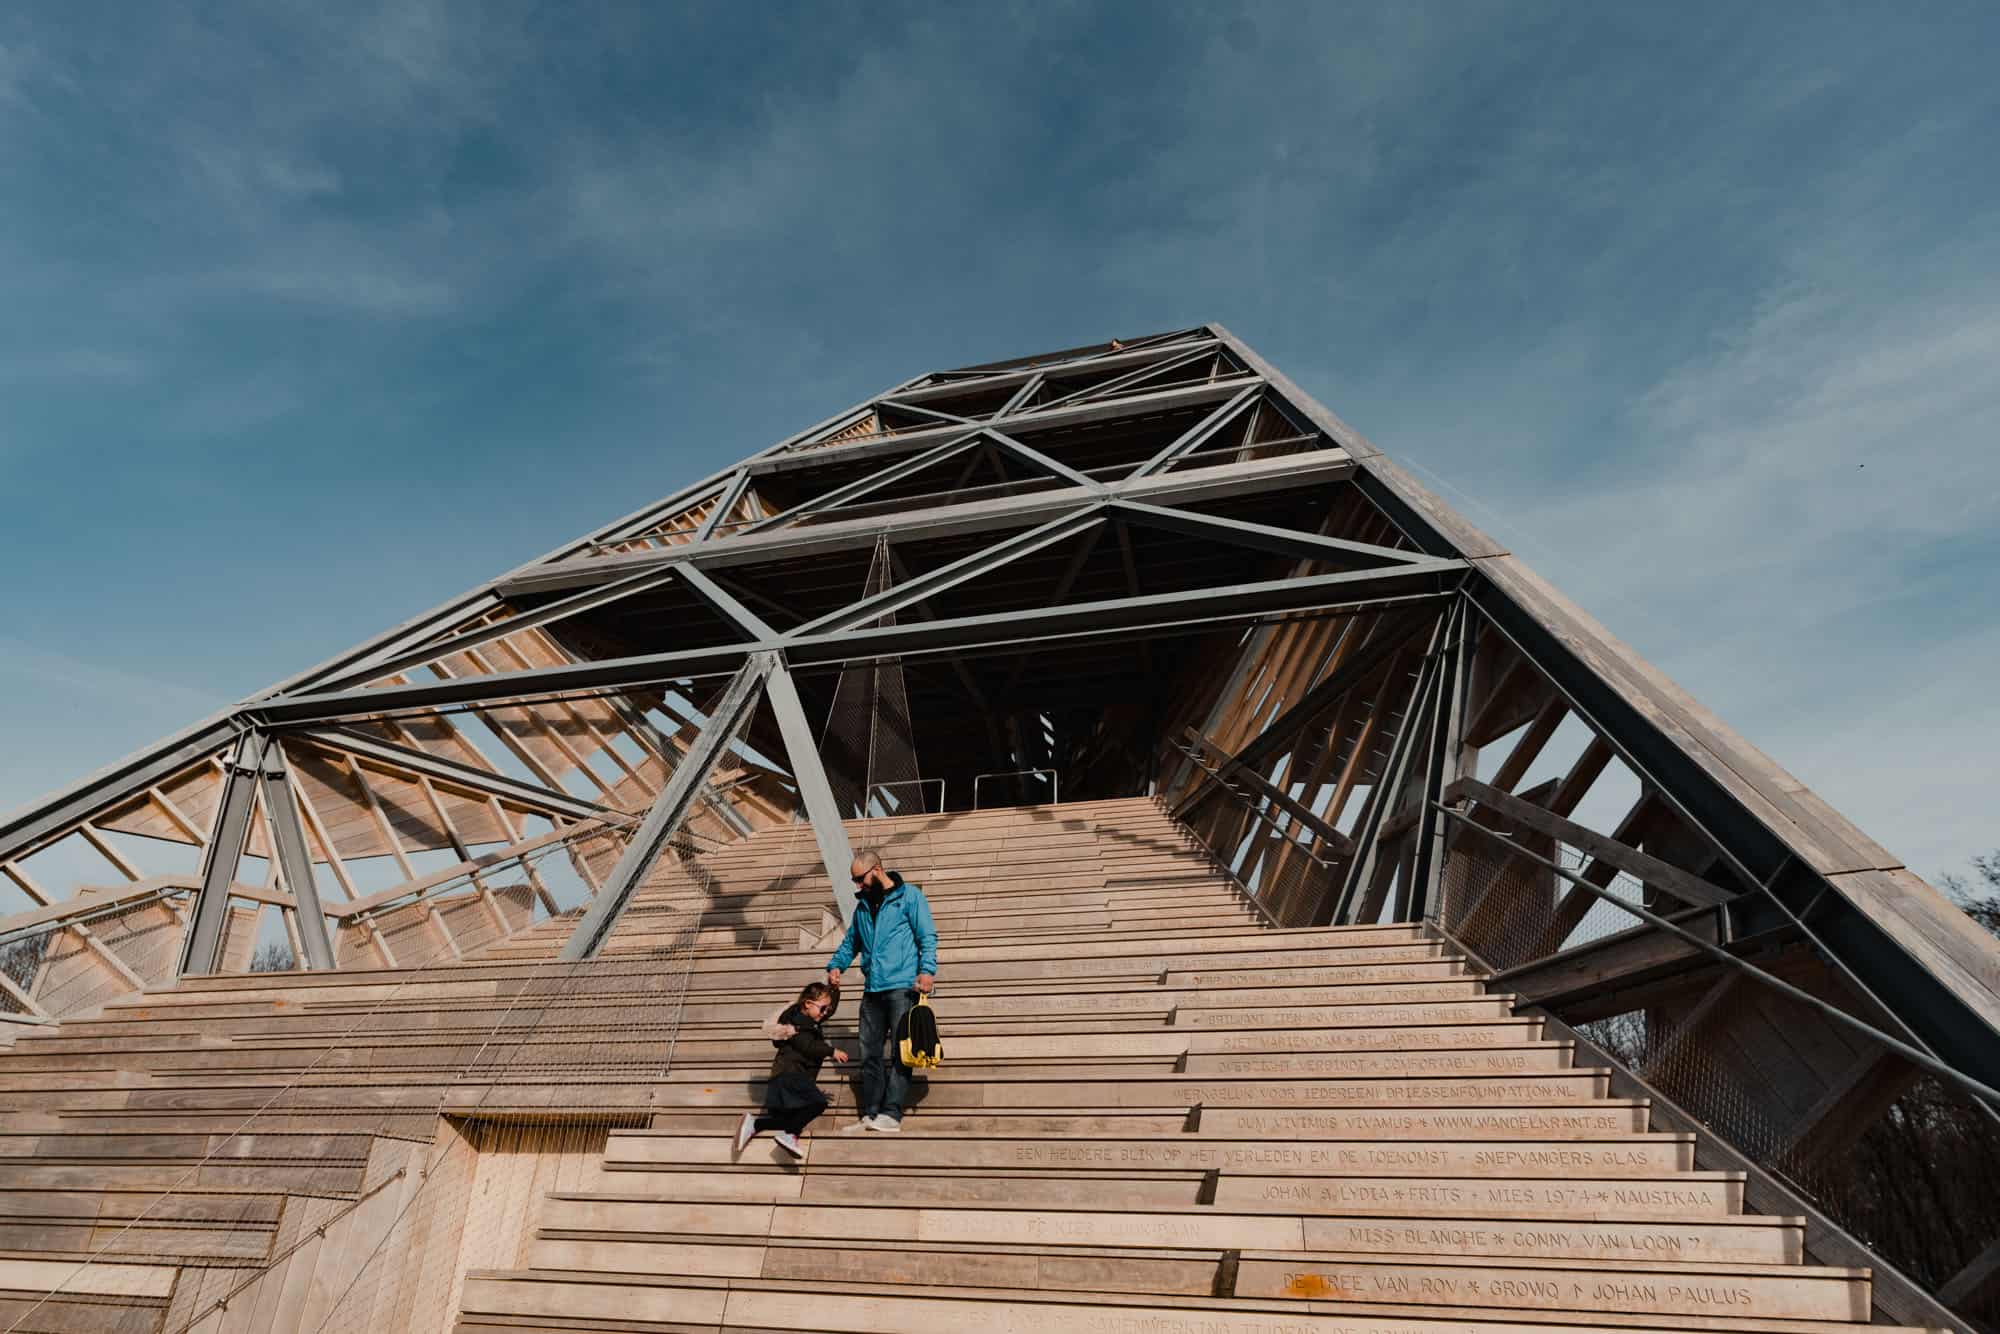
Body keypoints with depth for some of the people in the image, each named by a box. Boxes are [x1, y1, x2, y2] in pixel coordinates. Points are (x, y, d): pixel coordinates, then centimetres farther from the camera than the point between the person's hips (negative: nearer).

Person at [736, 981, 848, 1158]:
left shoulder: (809, 1021, 17)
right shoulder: (796, 1022, -10)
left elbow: (832, 1005, 28)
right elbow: (809, 1047, -21)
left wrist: (833, 985, 18)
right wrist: (832, 1052, -14)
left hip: (796, 1076, 10)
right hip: (789, 1074, -10)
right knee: (818, 1103, -27)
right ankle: (788, 1133, -27)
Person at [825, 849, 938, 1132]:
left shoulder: (909, 896, -1)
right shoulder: (863, 905, 18)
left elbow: (927, 936, -6)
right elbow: (850, 941, 27)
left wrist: (927, 969, -20)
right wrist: (836, 965, 9)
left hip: (903, 986, -7)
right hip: (873, 990, 7)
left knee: (900, 1052, -6)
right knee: (870, 1053, 6)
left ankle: (891, 1114, -6)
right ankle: (870, 1115, 11)